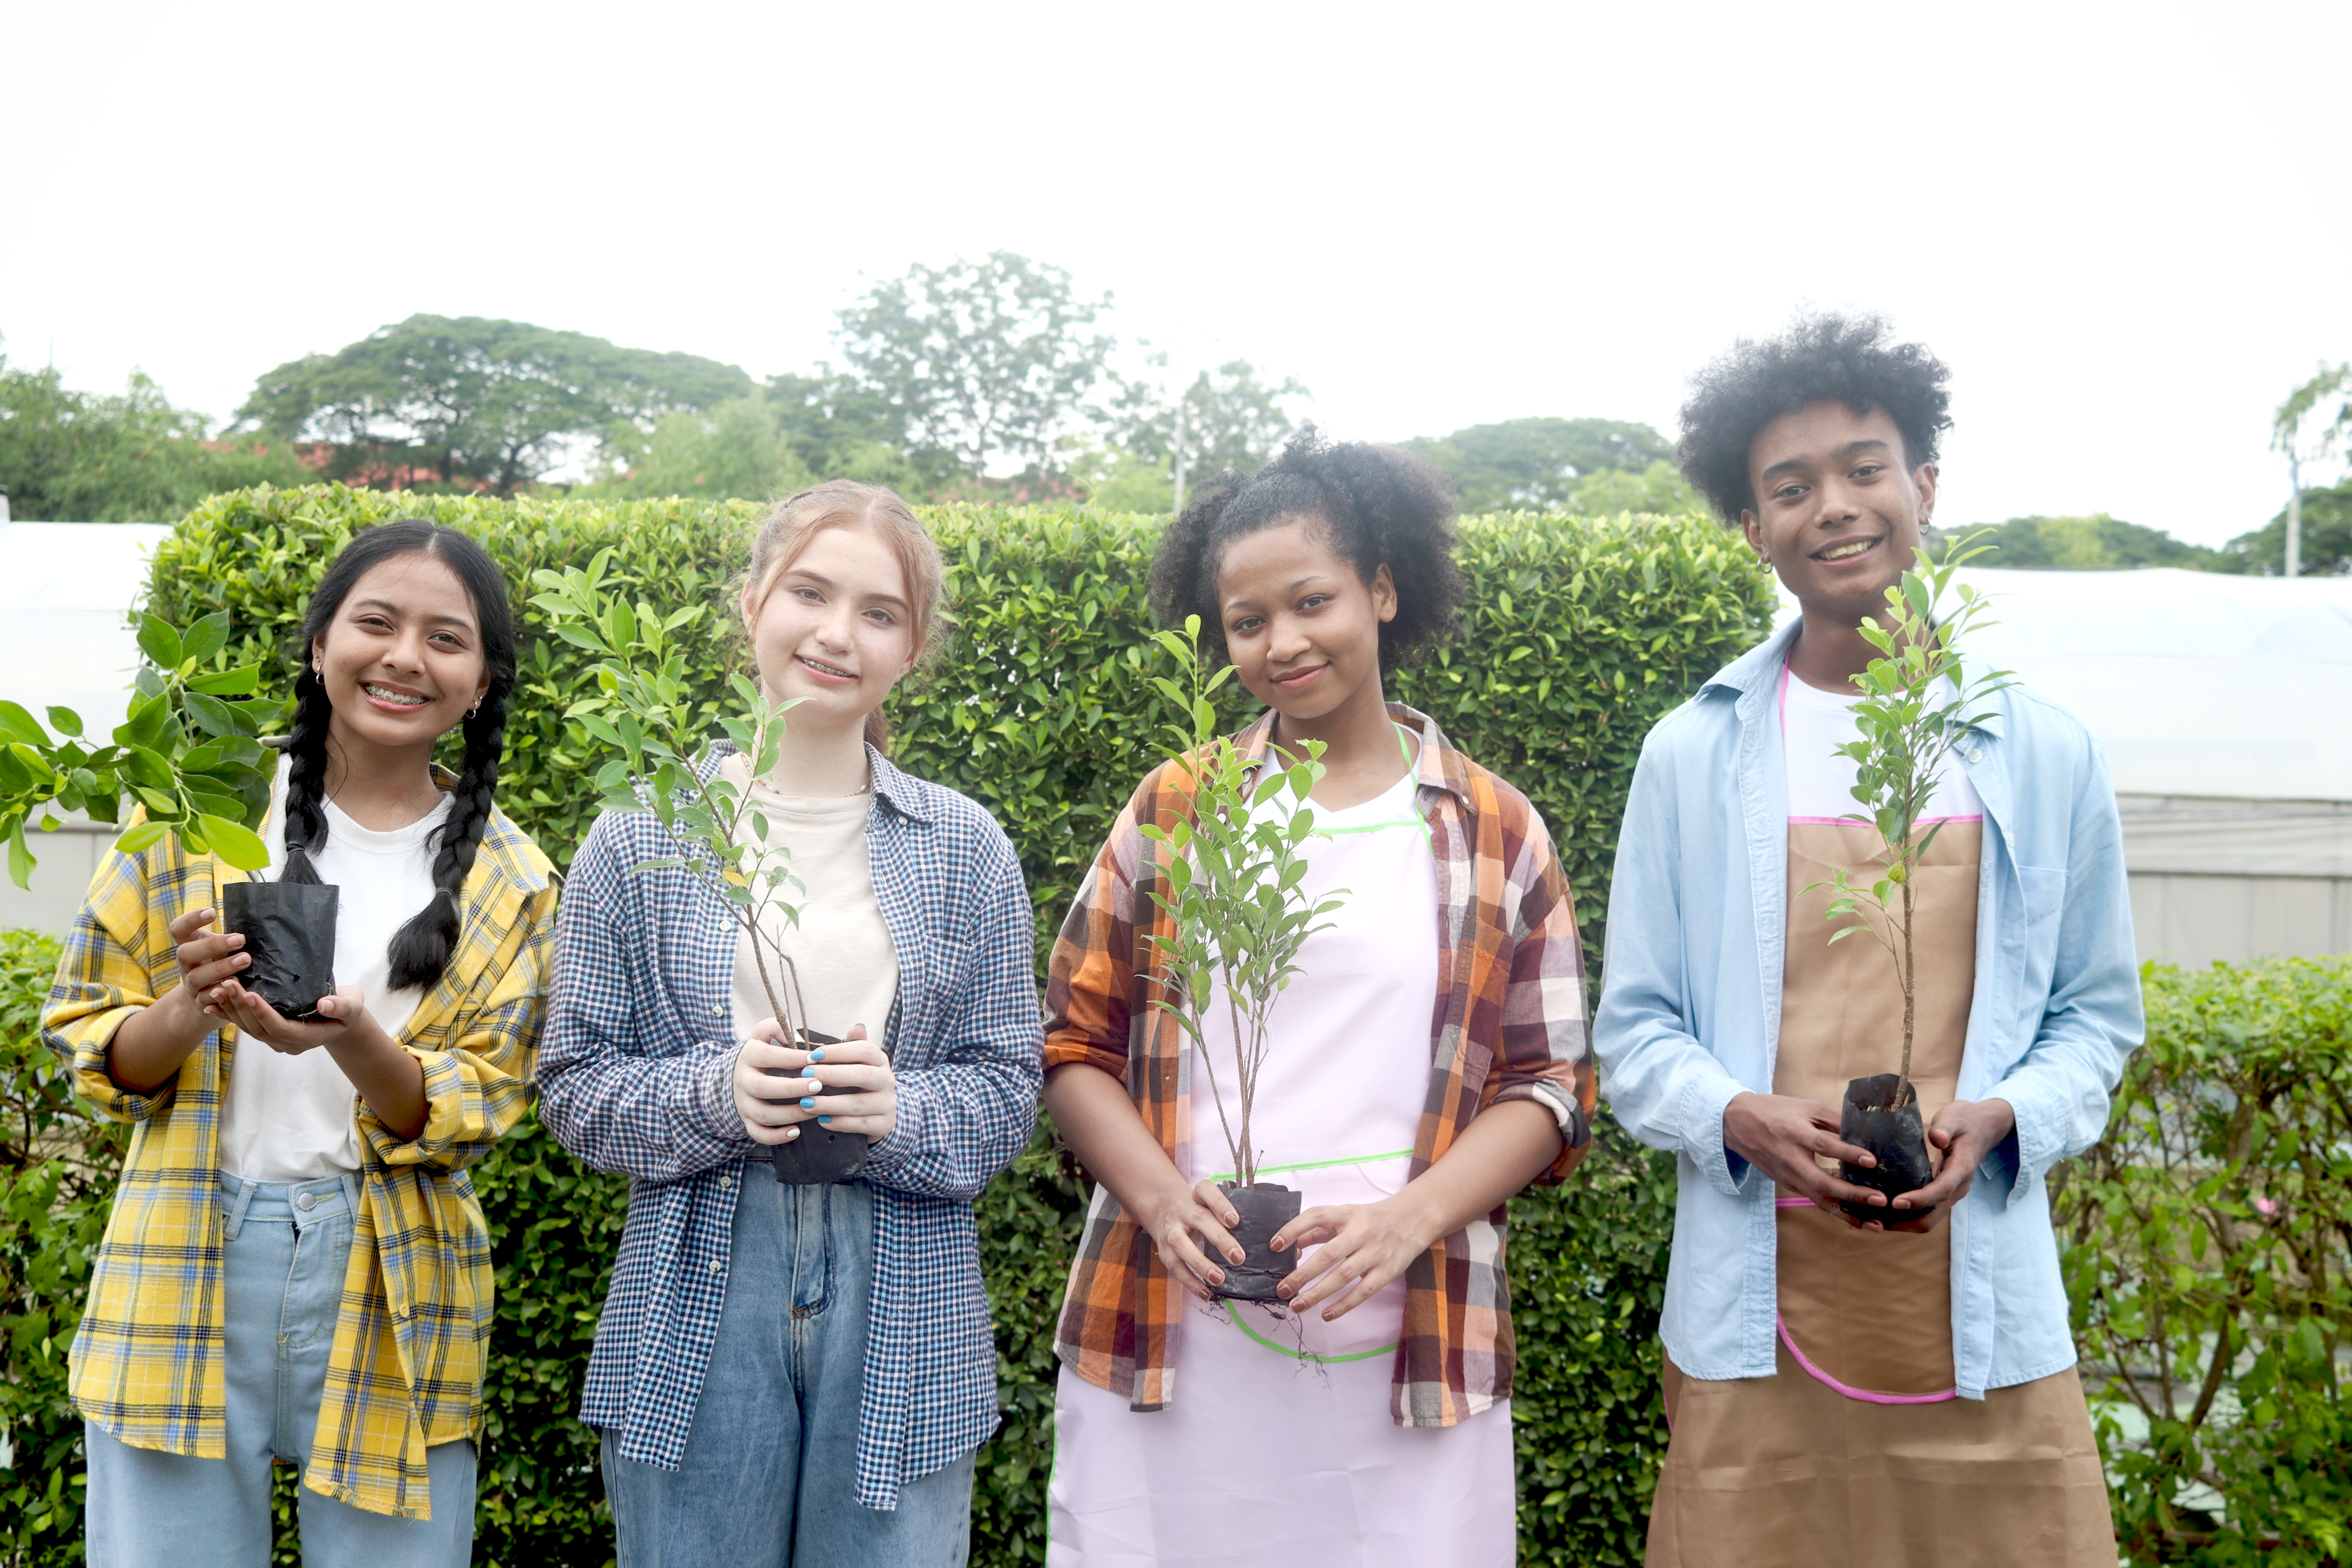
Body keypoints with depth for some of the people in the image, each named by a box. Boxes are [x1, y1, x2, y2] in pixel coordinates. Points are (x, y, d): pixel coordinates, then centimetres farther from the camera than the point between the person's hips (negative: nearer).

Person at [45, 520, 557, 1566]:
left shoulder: (509, 881, 2)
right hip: (187, 1273, 0)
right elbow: (85, 1034, 5)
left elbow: (473, 1109, -2)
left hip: (387, 1298, 0)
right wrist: (188, 1014, -17)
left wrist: (352, 1041, -22)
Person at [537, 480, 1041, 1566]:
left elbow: (1010, 1091, 4)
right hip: (699, 1305, 0)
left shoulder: (967, 851, 4)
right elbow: (574, 1087, 2)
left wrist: (903, 1111, -16)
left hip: (904, 1315, 1)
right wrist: (715, 1096, -16)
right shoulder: (642, 837, 1)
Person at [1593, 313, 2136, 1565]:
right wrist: (1743, 1118, -14)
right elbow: (1633, 1027, 5)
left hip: (1987, 1313, 1)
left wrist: (1999, 1118, -8)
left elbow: (2098, 1012, 11)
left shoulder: (2046, 756, 6)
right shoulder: (1692, 754, 2)